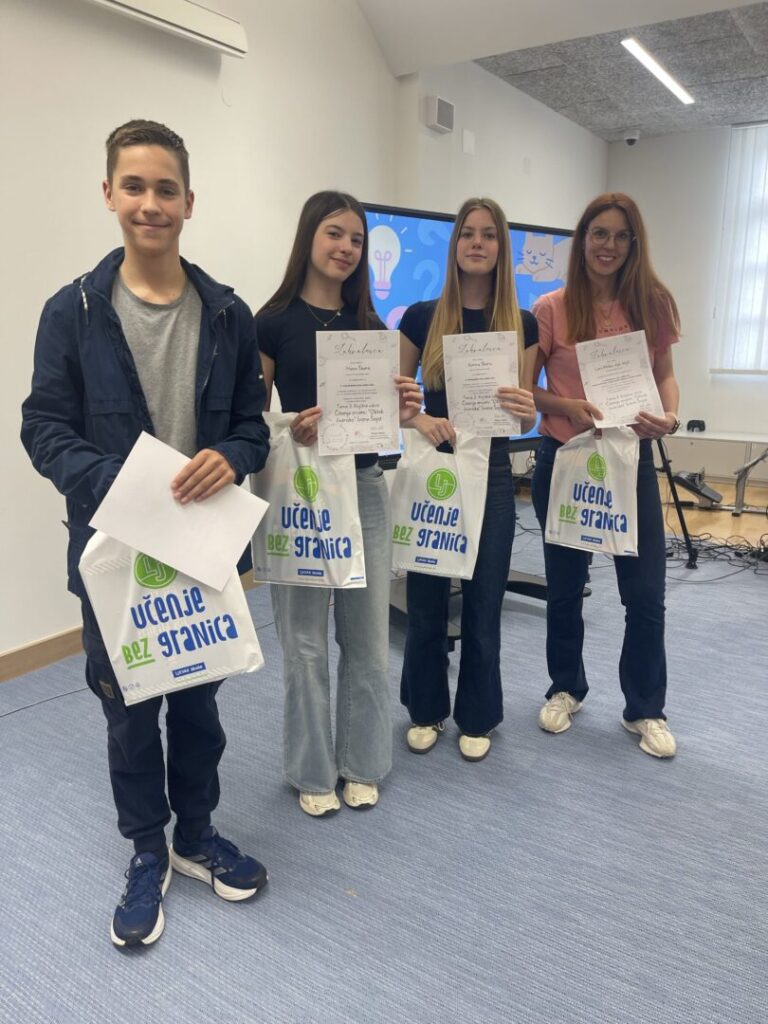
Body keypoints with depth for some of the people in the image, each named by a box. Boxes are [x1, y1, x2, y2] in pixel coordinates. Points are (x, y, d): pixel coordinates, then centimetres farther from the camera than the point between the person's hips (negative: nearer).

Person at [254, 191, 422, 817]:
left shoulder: (369, 323, 10)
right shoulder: (275, 321, -3)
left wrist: (405, 409, -9)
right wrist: (293, 429, -23)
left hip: (364, 487, 4)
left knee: (368, 633, 10)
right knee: (305, 638, 5)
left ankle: (362, 763, 28)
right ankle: (313, 770, 24)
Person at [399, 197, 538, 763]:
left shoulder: (522, 324, 1)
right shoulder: (422, 317, -1)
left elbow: (526, 421, 3)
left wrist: (526, 409, -20)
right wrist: (419, 419, -19)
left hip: (492, 476, 1)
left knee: (484, 603, 9)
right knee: (426, 600, 7)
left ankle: (478, 717, 29)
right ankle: (426, 709, 30)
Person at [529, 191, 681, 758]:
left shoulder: (654, 303, 0)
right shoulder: (552, 309, -6)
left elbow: (665, 374, 9)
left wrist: (670, 416, -11)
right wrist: (567, 406, -20)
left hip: (631, 461, 1)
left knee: (646, 593, 3)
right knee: (565, 587, 12)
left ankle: (646, 709, 24)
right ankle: (566, 689, 36)